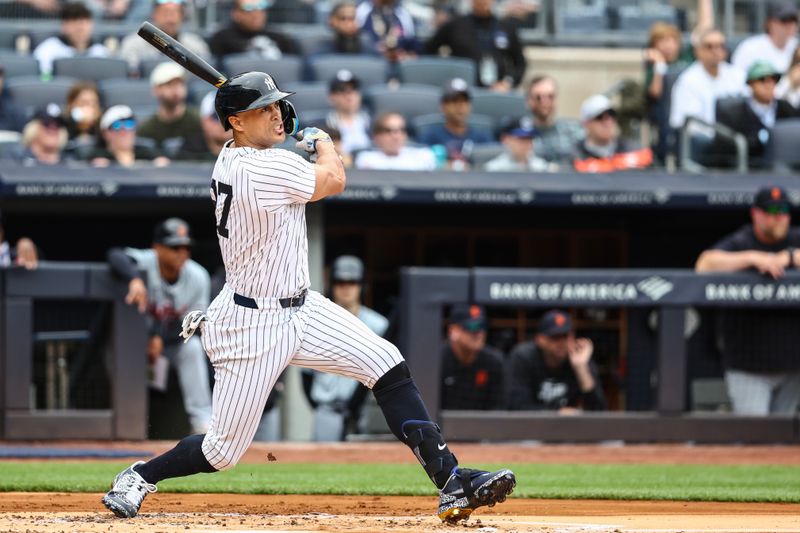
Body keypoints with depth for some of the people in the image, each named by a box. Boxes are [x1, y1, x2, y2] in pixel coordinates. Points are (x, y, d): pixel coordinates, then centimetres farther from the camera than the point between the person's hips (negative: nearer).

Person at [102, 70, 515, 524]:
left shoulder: (230, 159, 3)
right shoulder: (266, 169, -26)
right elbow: (333, 180, -8)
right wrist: (322, 141, 10)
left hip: (301, 309, 9)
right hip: (254, 326, -9)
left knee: (389, 367, -5)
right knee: (225, 449, 1)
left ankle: (450, 480, -9)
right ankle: (139, 478, 27)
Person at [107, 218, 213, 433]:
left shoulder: (198, 278, -17)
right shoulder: (145, 263, -27)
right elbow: (115, 256, -49)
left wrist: (160, 338, -30)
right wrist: (135, 279, -69)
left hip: (172, 339, 2)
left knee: (193, 347, -27)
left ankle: (203, 421, -25)